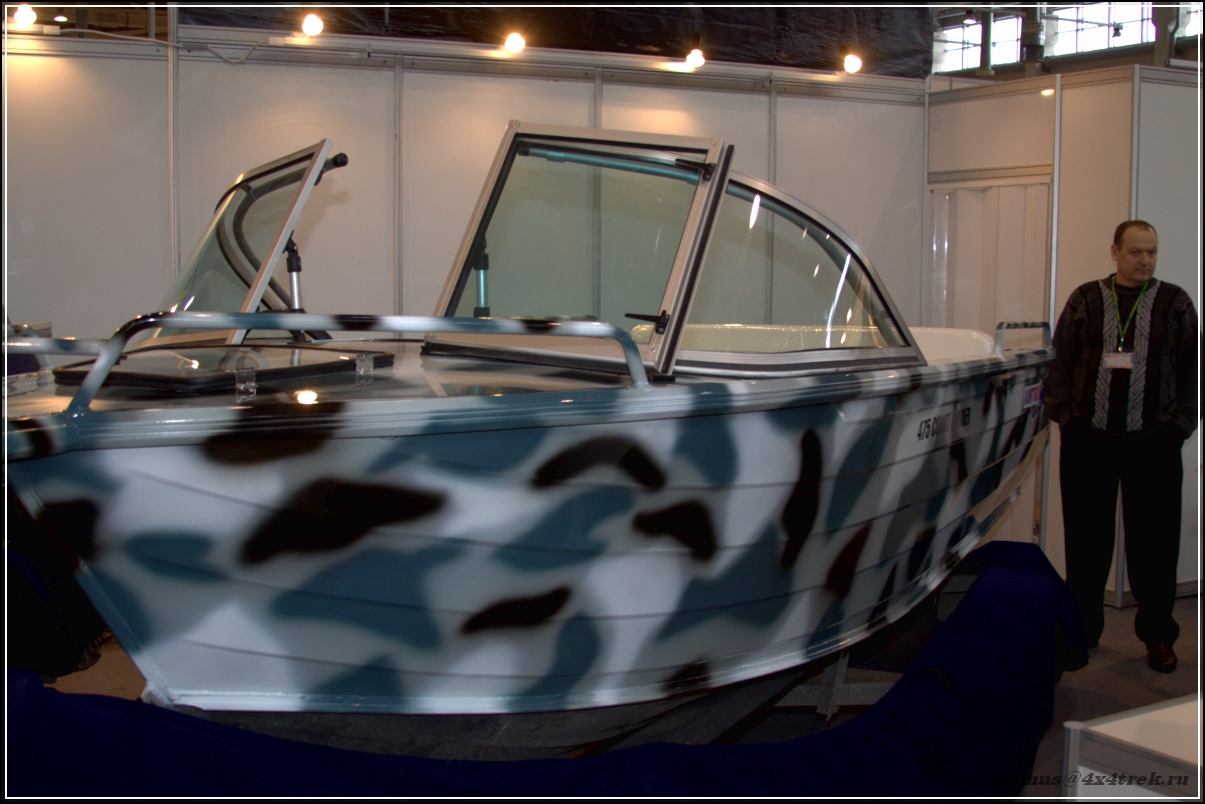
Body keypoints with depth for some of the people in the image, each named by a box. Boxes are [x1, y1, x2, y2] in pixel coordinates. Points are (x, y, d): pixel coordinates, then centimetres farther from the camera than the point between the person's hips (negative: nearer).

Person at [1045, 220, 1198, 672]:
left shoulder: (1175, 304, 9)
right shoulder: (1085, 301, 8)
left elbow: (1191, 368, 8)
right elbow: (1060, 361, 8)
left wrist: (1181, 424, 0)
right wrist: (1065, 416, 0)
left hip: (1153, 444, 0)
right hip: (1087, 441, 0)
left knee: (1154, 542, 3)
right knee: (1086, 540, 6)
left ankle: (1157, 635, 15)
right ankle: (1083, 629, 18)